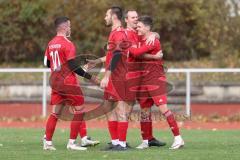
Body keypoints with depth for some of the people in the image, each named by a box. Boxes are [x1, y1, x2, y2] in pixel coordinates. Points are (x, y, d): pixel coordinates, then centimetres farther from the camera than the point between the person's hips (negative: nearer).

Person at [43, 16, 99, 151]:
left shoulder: (51, 44, 8)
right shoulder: (68, 44, -15)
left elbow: (47, 63, 16)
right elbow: (73, 66, -18)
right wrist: (90, 77, -12)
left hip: (55, 82, 8)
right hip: (68, 82, -8)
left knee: (56, 113, 11)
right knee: (78, 111, 1)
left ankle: (47, 142, 8)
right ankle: (72, 143, -2)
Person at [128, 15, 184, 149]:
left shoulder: (154, 42, -15)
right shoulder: (141, 41, 11)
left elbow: (137, 52, -24)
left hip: (156, 79, -8)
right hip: (144, 80, 8)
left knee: (163, 109, -13)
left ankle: (178, 138, -10)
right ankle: (146, 141, 15)